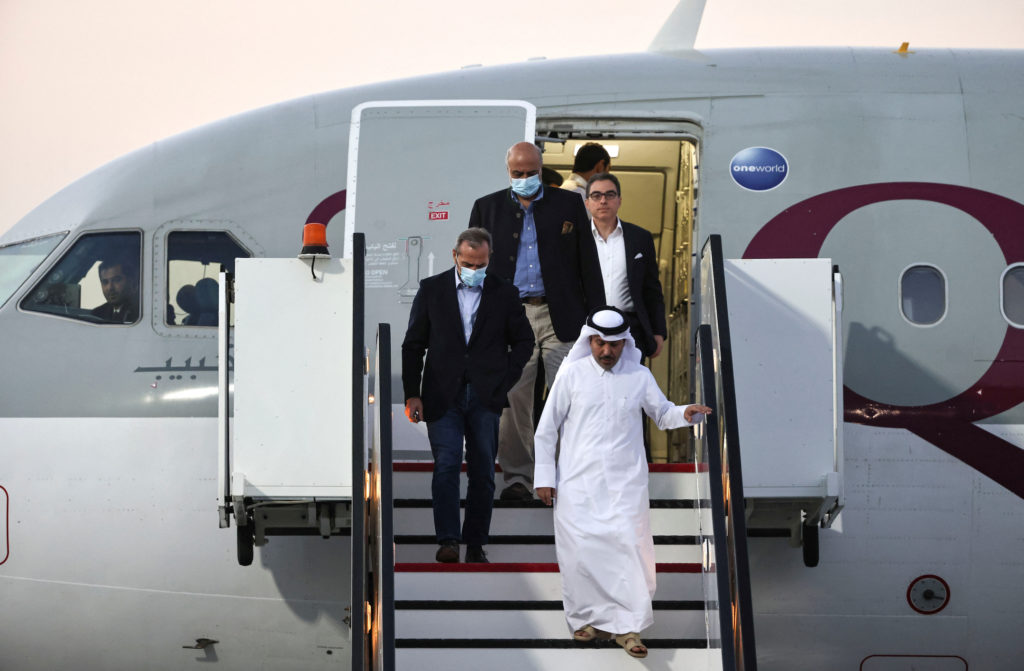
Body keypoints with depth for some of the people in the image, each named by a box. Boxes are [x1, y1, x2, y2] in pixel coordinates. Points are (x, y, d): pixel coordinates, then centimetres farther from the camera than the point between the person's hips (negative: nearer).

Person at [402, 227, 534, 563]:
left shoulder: (504, 294, 6)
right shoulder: (432, 290, 6)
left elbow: (524, 341, 15)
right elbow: (413, 345, 8)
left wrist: (504, 381, 4)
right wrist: (412, 394, 1)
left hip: (485, 396, 1)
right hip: (443, 395, -1)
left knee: (483, 472, 3)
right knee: (447, 465, -13)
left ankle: (475, 543, 11)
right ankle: (448, 541, -15)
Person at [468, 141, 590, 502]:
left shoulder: (569, 204, 9)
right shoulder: (487, 208, 11)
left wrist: (591, 315, 3)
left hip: (560, 316, -1)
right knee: (512, 398, 0)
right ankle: (517, 476, 8)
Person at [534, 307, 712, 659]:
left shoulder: (639, 377, 5)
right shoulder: (572, 375, 0)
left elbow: (662, 413, 19)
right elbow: (547, 429, 5)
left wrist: (686, 414, -4)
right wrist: (544, 477, 2)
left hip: (625, 483, 1)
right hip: (579, 483, 0)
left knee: (629, 547, -9)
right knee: (580, 550, 0)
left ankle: (627, 626, -5)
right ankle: (588, 618, 16)